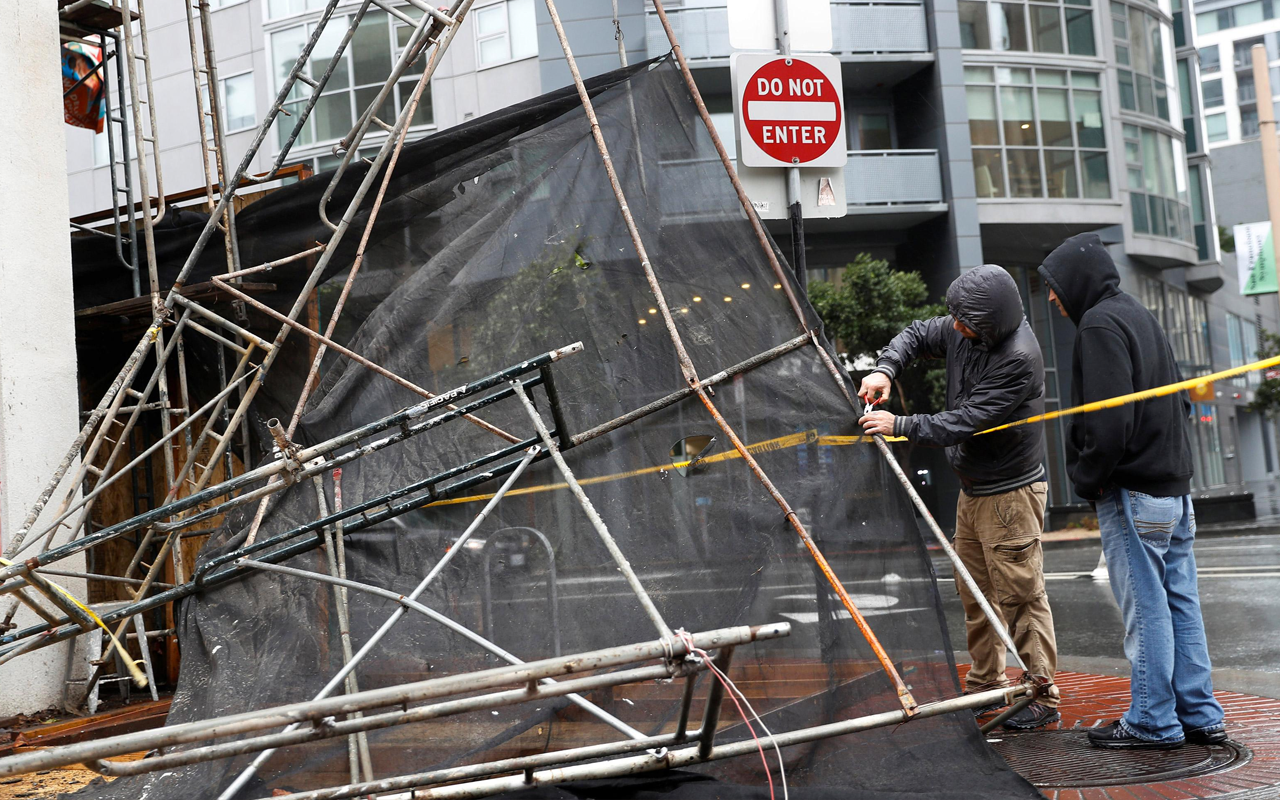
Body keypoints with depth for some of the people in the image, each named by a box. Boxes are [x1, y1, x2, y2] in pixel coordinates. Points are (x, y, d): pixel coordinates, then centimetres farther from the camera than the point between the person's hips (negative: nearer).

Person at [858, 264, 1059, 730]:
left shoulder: (1018, 358, -26)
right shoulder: (962, 330, -1)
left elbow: (965, 422, -26)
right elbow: (917, 335, 16)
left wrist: (900, 426, -21)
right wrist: (886, 369, -3)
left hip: (1010, 492, -9)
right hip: (973, 489, 9)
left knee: (1021, 595, -3)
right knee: (975, 593, 16)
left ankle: (1040, 696, 7)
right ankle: (985, 686, 28)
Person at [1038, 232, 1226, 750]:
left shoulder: (1099, 324, -12)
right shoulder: (1139, 314, 18)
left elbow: (1109, 418, -21)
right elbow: (1178, 397, 23)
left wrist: (1087, 479, -10)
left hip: (1133, 492, -10)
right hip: (1174, 484, 10)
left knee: (1145, 607, -3)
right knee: (1179, 602, 12)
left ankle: (1153, 723, 4)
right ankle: (1199, 716, 17)